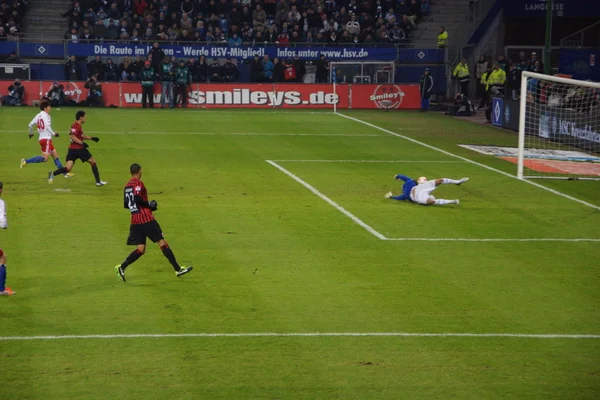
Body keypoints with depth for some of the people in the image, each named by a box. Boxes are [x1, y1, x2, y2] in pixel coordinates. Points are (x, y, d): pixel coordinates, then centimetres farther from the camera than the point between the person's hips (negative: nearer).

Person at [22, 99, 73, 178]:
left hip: (41, 138, 10)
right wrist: (53, 134, -14)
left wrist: (31, 133, 31)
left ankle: (65, 173, 13)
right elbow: (47, 126, -23)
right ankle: (26, 161, -13)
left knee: (55, 155, 11)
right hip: (46, 139, -10)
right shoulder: (46, 115, -11)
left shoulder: (38, 115, 13)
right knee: (45, 158, -11)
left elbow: (30, 125, 15)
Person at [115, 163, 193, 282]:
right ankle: (178, 269, 1)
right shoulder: (138, 183, -9)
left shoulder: (127, 186, 15)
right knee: (162, 243, -2)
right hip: (146, 219, -8)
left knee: (140, 249, 8)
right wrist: (150, 205, -8)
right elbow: (137, 199, -23)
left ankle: (122, 267, -6)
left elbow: (126, 204, 19)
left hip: (135, 222, 8)